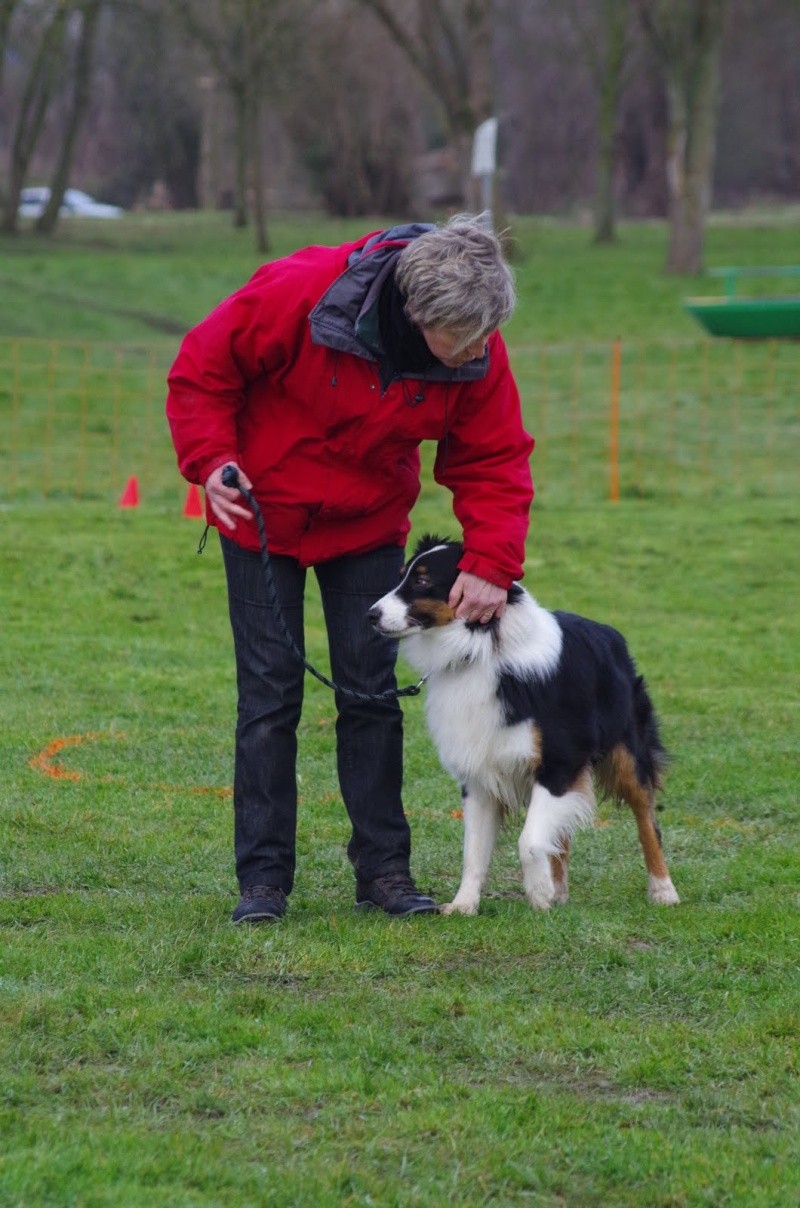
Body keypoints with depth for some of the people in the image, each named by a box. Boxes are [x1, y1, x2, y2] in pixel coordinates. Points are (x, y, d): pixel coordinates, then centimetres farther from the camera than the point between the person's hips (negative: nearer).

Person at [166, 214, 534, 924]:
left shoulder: (478, 355, -19)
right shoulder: (296, 293, -30)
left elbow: (494, 464, -12)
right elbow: (202, 372, -16)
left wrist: (491, 564, -25)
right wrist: (212, 461, -27)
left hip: (368, 527, 3)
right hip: (263, 516, -3)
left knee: (373, 693, 2)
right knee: (269, 697, -3)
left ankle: (384, 868, 10)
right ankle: (264, 878, 2)